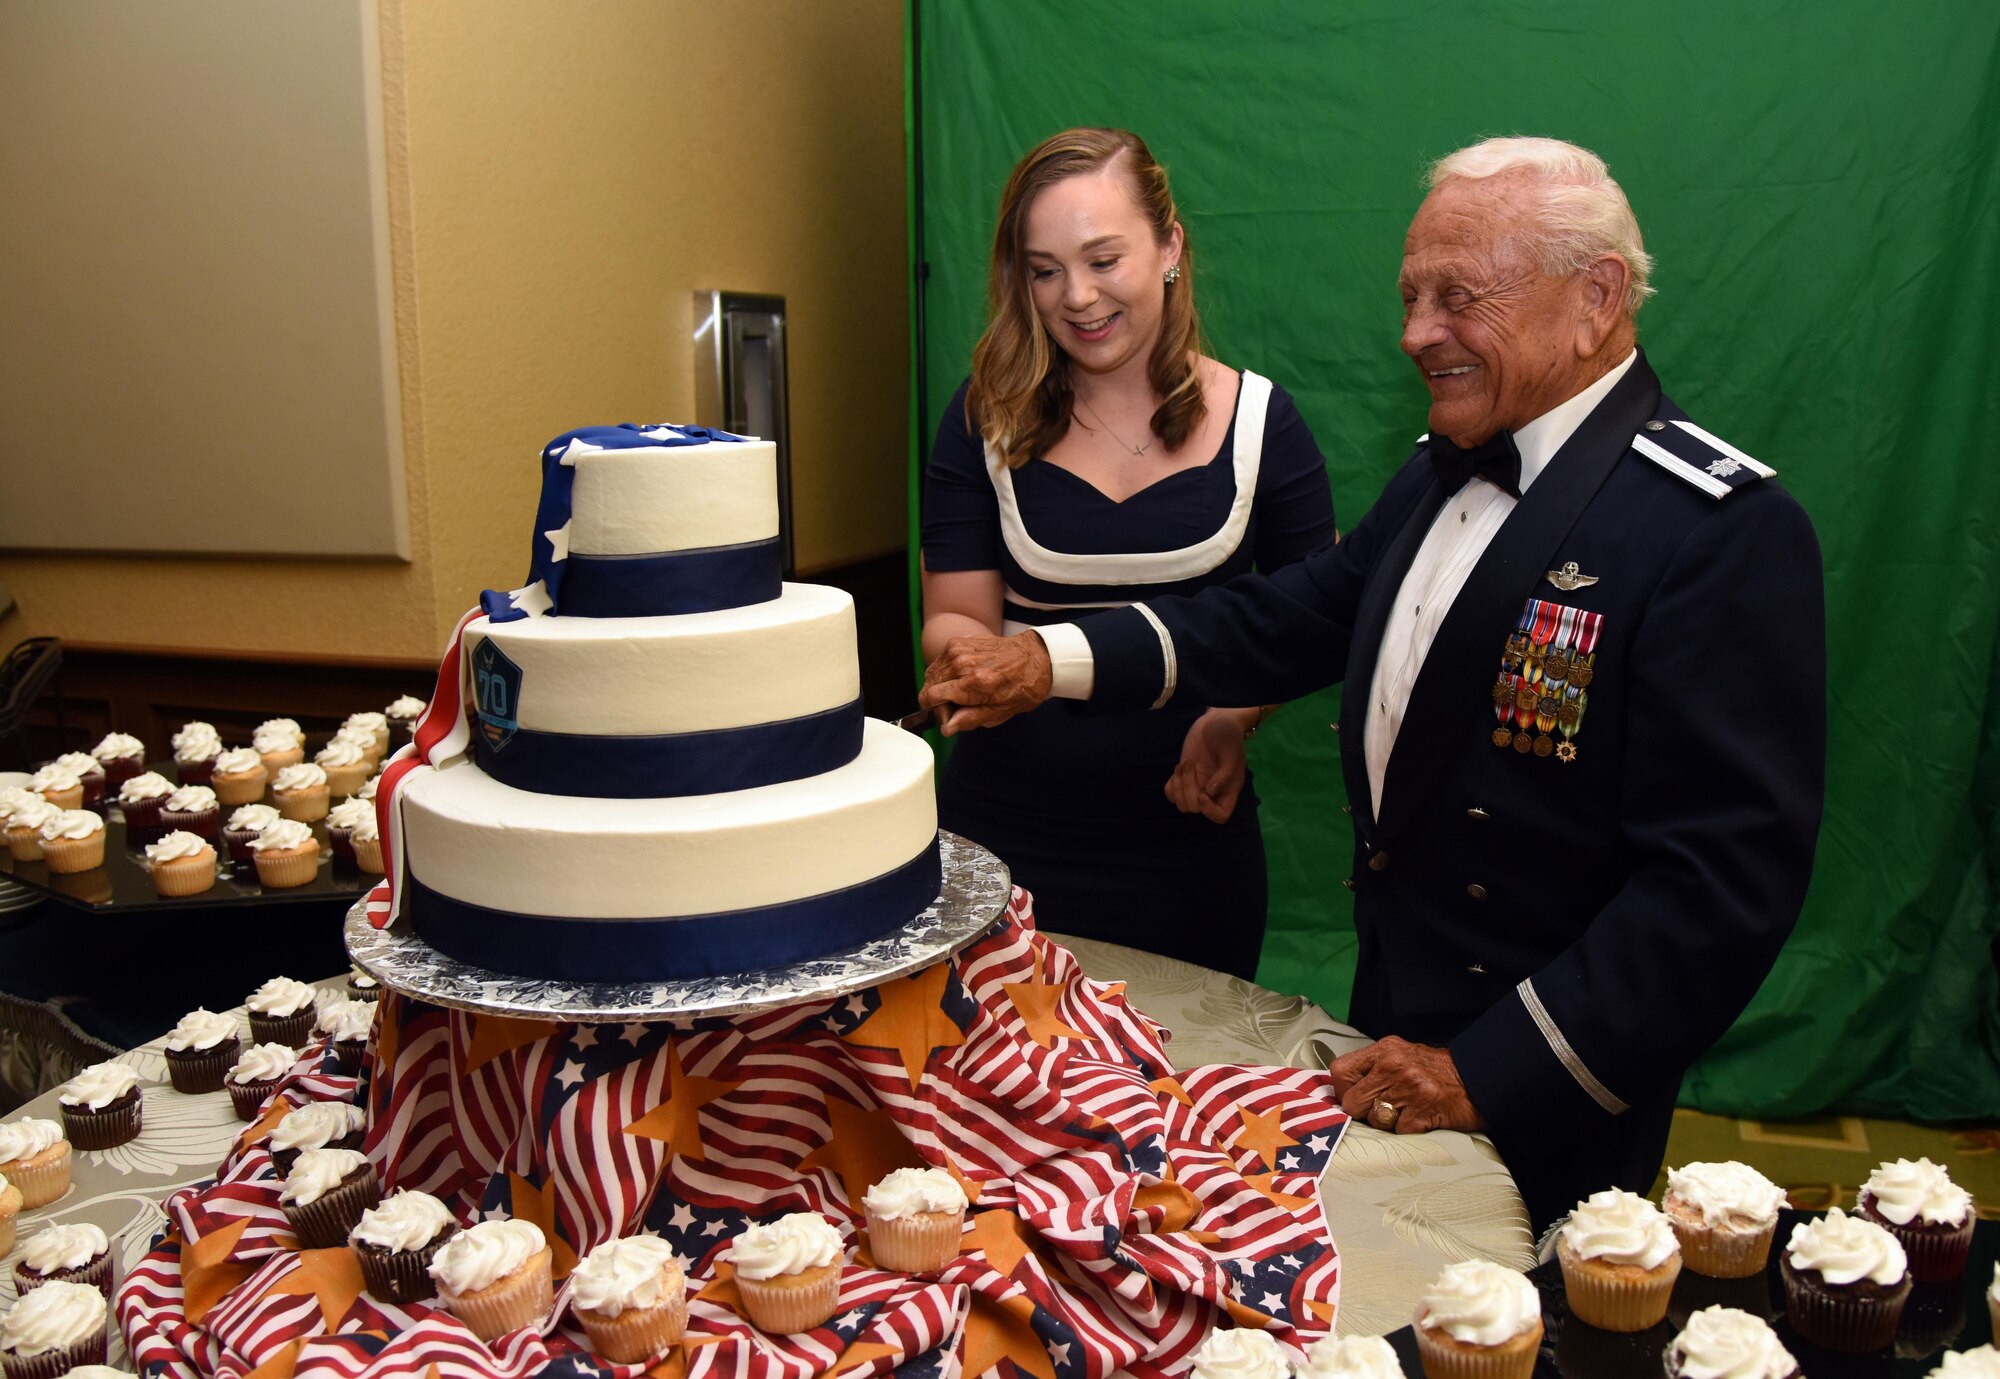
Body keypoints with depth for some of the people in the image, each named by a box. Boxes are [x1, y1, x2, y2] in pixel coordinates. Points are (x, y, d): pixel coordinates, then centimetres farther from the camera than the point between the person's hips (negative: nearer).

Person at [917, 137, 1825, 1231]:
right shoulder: (1441, 474, 5)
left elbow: (1724, 881, -25)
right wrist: (1052, 660, -3)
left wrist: (1488, 1076, -23)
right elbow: (1289, 621, 8)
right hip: (1393, 1036, 7)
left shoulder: (1727, 535, -21)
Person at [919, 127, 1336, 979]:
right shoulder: (988, 417, -1)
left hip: (1189, 828, 0)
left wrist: (1233, 718, -15)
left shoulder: (1259, 421, -2)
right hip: (1004, 831, 0)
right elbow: (955, 615, 1)